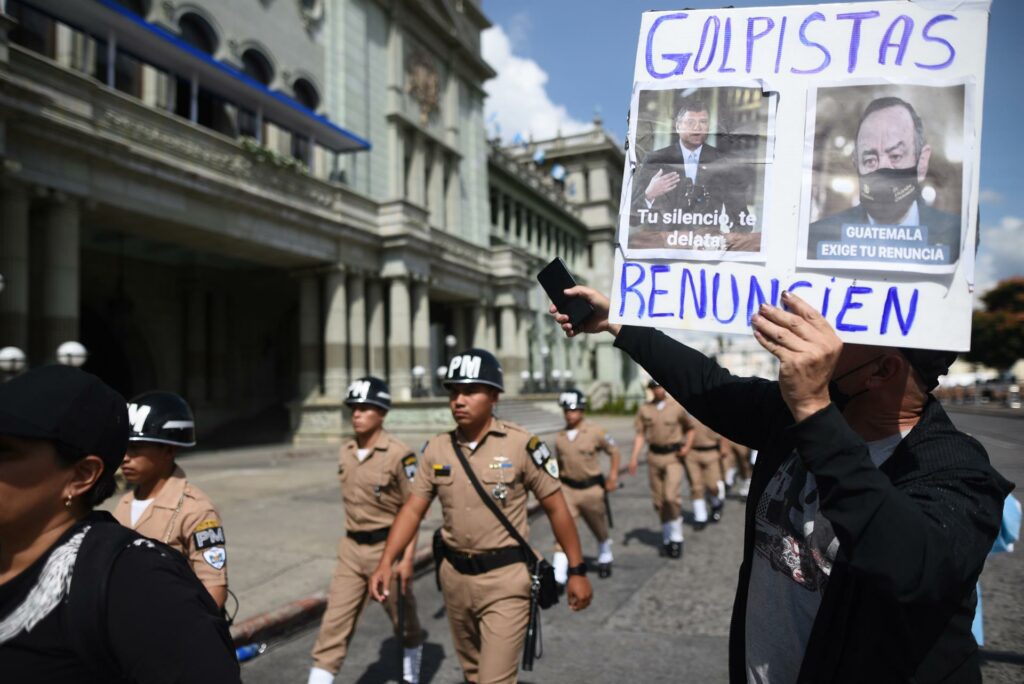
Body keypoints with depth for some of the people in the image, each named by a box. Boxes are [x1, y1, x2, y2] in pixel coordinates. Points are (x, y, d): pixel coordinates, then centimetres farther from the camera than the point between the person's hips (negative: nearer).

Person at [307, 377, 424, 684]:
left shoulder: (399, 454, -16)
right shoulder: (346, 452, 3)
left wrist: (407, 558, -16)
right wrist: (352, 541, 18)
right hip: (351, 548, 5)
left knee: (403, 619, 16)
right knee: (334, 623, 2)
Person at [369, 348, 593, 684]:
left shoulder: (522, 445, -14)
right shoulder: (435, 449, -2)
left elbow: (556, 508, -7)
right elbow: (413, 509, 2)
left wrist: (577, 570, -6)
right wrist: (385, 563, -8)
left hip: (505, 578, -4)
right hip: (454, 574, 5)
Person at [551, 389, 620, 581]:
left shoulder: (595, 432, -9)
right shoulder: (560, 438, 0)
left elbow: (614, 451, 1)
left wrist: (613, 475, -7)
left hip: (592, 488, -1)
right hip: (567, 489, 1)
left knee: (600, 529, 19)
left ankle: (605, 559, 48)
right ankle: (558, 576, -12)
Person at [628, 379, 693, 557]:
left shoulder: (677, 407, -2)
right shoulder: (644, 409, 4)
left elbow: (690, 429, 9)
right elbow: (640, 434, 4)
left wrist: (687, 446, -7)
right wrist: (634, 456, -7)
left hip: (673, 456, -3)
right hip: (654, 456, 3)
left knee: (672, 496, -16)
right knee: (658, 501, 9)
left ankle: (676, 537, 3)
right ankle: (667, 538, 25)